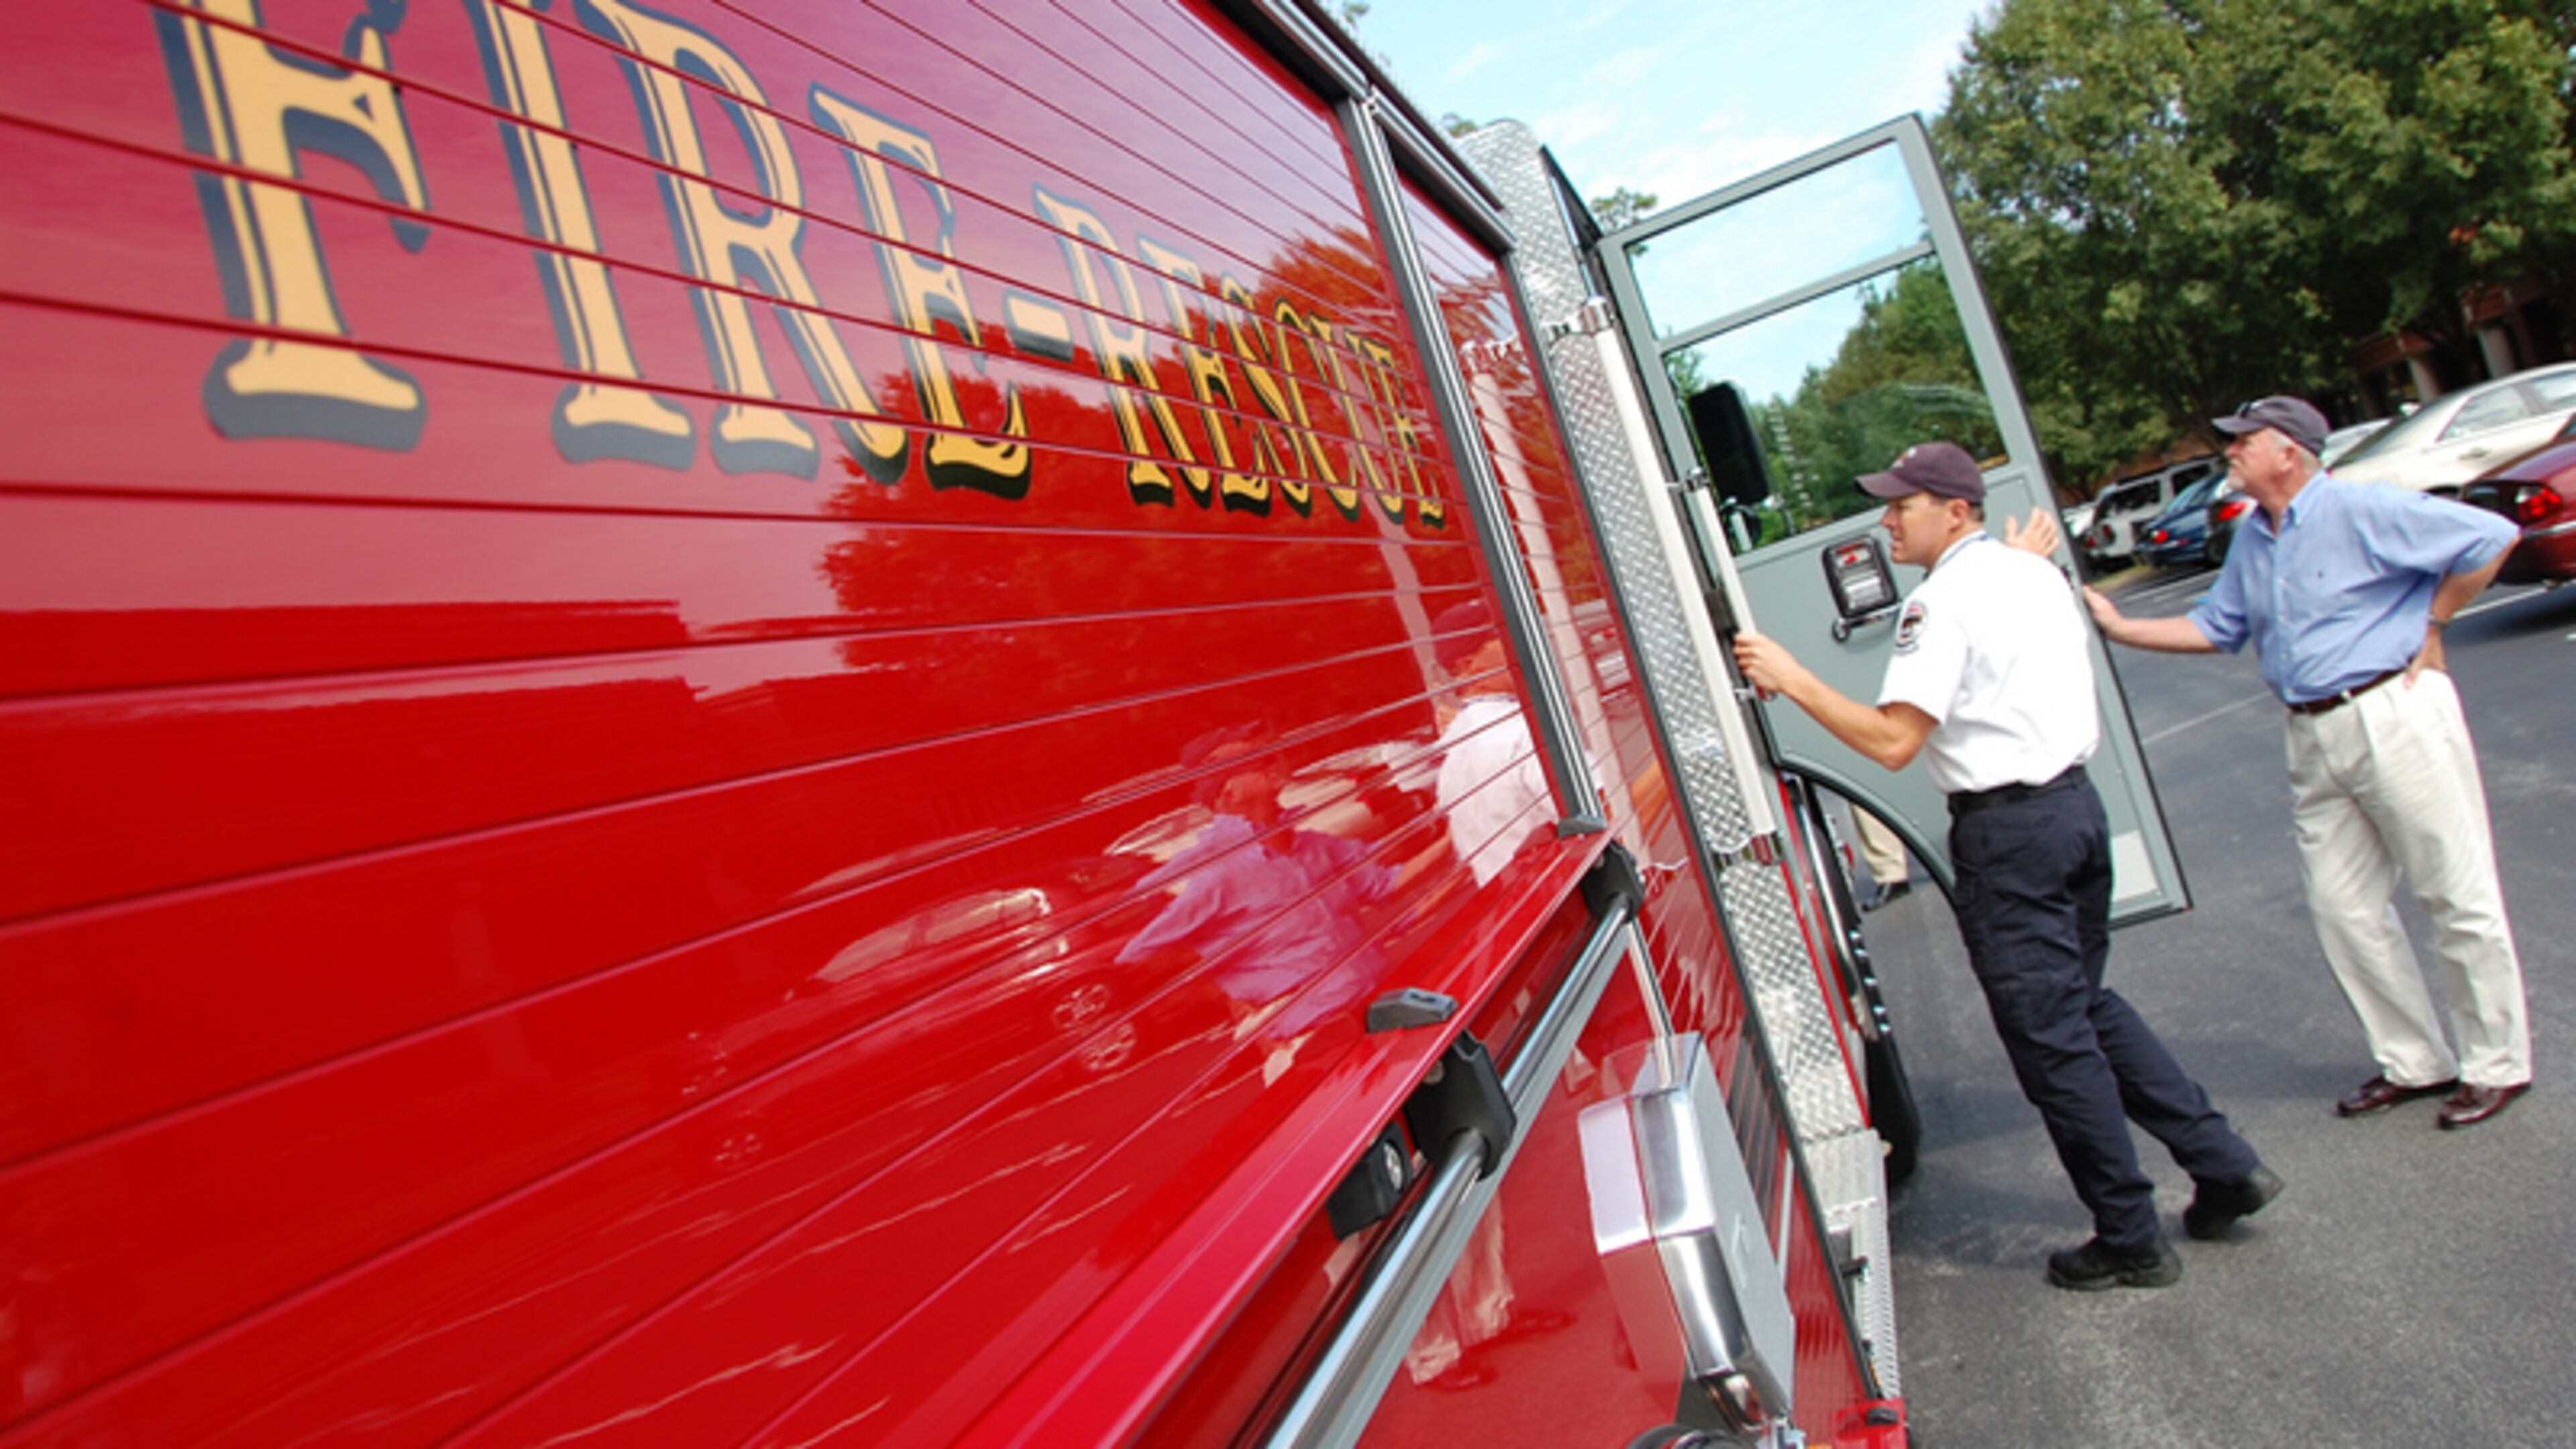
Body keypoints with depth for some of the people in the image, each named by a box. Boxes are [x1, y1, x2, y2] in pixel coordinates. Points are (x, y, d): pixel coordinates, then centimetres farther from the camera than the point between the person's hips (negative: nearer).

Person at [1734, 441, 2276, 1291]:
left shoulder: (1941, 604, -16)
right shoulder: (2036, 573, 13)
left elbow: (1893, 742, -22)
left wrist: (1794, 682, -19)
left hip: (2008, 831, -9)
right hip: (2076, 800, 9)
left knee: (2050, 1038, 2)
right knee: (2087, 1007, 22)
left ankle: (2130, 1243, 13)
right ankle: (2224, 1165, 25)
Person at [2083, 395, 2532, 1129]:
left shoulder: (2360, 510, -12)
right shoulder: (2251, 537, 12)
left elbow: (2491, 537, -12)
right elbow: (2214, 627, 17)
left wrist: (2430, 627, -5)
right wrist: (2119, 626, 9)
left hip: (2395, 715, -8)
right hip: (2316, 737, 8)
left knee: (2459, 896, 3)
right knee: (2343, 907, 10)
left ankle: (2497, 1063, 16)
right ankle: (2414, 1061, 23)